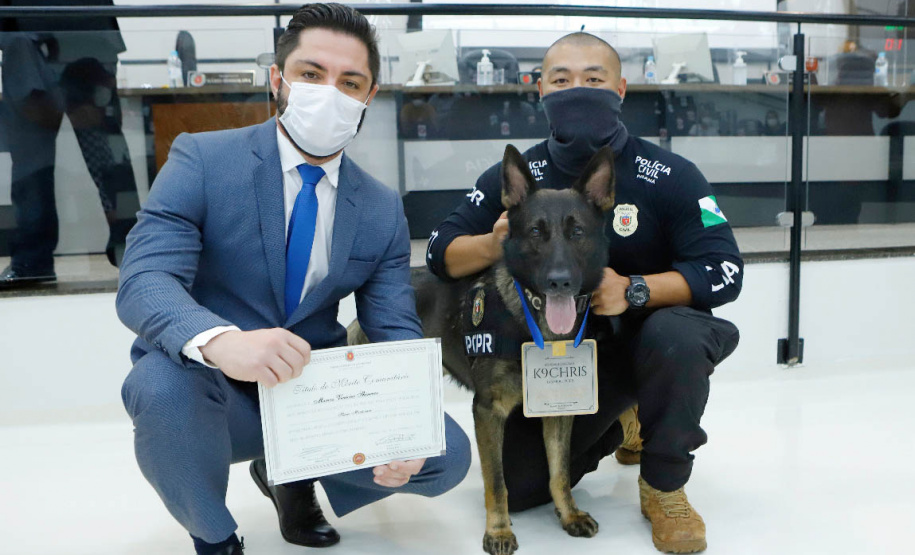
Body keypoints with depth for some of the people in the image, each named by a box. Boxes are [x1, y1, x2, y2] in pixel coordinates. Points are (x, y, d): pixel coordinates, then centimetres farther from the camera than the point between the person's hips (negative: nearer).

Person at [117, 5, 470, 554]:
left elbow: (397, 333, -2)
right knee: (163, 383, -36)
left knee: (448, 455, -14)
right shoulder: (202, 160, -9)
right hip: (212, 392, -2)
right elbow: (144, 281, -22)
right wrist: (220, 341, -44)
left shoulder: (384, 210, 1)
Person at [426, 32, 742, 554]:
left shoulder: (670, 175, -14)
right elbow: (442, 253, -5)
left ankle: (665, 485, -9)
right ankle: (611, 427, 25)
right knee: (516, 486, -6)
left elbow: (725, 271, -18)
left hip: (642, 340, -2)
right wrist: (492, 245, -27)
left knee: (677, 335, -37)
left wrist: (634, 291, -33)